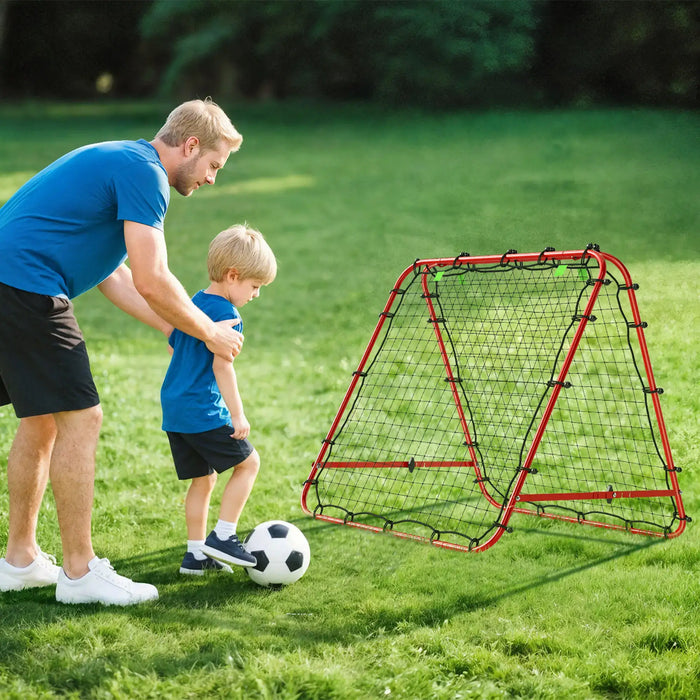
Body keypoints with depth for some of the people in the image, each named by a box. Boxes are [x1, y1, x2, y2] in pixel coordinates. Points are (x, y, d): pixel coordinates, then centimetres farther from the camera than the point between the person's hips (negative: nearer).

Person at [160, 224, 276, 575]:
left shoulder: (191, 304, 14)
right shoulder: (226, 313, -14)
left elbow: (174, 347, 24)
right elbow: (221, 365, -20)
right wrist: (237, 415, -19)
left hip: (174, 408, 9)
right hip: (203, 411, -9)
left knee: (203, 478, 15)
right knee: (248, 462, 3)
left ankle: (196, 553, 16)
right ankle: (222, 537, 0)